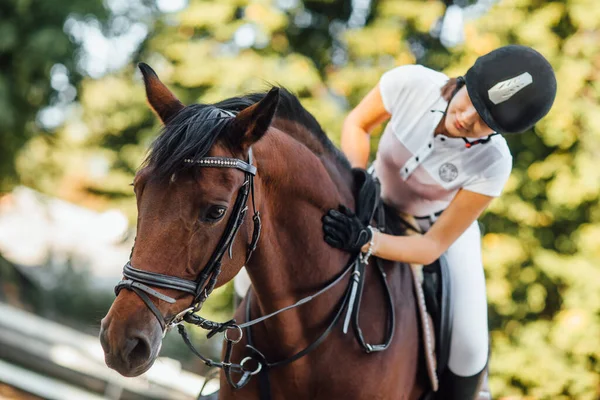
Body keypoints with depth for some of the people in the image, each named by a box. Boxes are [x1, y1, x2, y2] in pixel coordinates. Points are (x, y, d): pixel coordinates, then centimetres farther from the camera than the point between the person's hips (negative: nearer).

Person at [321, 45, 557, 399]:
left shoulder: (491, 164, -35)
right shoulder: (411, 83, -33)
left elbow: (433, 247, -31)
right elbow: (357, 124, -12)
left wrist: (368, 241, -46)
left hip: (441, 226, -2)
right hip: (375, 206, 2)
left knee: (468, 350, -9)